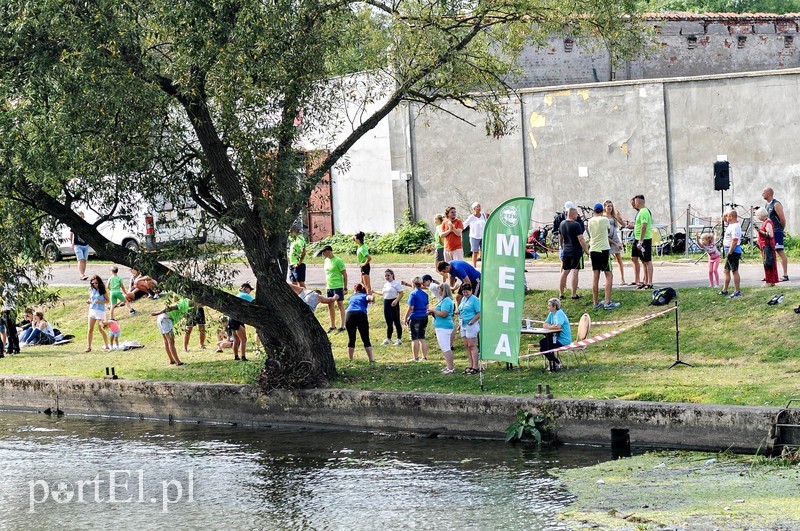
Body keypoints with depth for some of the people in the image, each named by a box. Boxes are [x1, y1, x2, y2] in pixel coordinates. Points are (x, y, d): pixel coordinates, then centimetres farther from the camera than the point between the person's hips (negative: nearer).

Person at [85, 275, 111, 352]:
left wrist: (99, 301, -19)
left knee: (101, 329, -3)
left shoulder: (102, 291, -5)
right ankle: (88, 347, 4)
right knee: (90, 329, 0)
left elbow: (107, 301, -4)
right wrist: (88, 301, -4)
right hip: (92, 310, 5)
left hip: (100, 311, -5)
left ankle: (106, 346, 9)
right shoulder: (91, 290, 7)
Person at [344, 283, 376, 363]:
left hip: (349, 315, 2)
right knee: (366, 340, 3)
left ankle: (350, 360, 13)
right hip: (361, 314, -2)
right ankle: (371, 360, 1)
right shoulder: (365, 295, 21)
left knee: (351, 339, 13)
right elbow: (369, 297, -1)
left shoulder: (352, 296, 30)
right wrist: (372, 298, -20)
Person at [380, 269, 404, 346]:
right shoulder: (385, 284, 15)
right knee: (388, 322, 13)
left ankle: (399, 339, 0)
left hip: (393, 303, -8)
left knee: (396, 321, -5)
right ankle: (388, 339, 20)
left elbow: (401, 293, -13)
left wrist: (396, 301, -25)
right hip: (386, 302, 8)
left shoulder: (396, 283, -8)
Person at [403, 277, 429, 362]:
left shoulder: (413, 294, -13)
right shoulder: (425, 294, 8)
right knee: (422, 338, 12)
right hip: (424, 318, 7)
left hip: (415, 318, -7)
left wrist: (405, 318, -6)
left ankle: (415, 357, 1)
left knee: (415, 339, 0)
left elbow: (410, 308, -15)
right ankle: (424, 357, 12)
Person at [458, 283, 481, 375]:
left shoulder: (474, 299, -10)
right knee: (467, 346, 9)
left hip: (471, 325, -9)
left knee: (472, 346, -8)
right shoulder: (463, 299, 16)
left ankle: (475, 367, -6)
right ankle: (471, 366, 14)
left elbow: (479, 313, -15)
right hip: (464, 325, 9)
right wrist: (458, 312, 5)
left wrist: (471, 321, -21)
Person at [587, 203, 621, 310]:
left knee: (595, 277, 8)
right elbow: (609, 231, 11)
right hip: (604, 249, -5)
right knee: (608, 275, 0)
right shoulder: (604, 220, -8)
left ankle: (595, 303, 10)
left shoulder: (590, 221, 7)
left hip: (593, 250, 5)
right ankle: (607, 302, -8)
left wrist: (613, 243, 22)